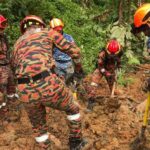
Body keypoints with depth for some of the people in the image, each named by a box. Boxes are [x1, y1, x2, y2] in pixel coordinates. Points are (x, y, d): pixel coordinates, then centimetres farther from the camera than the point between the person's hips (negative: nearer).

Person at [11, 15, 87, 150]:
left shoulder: (17, 44, 29)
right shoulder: (48, 32, 17)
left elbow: (15, 66, 34)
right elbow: (74, 50, 15)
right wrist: (78, 64, 36)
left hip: (26, 91, 4)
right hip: (48, 84, -3)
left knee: (39, 126, 30)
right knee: (72, 108, 27)